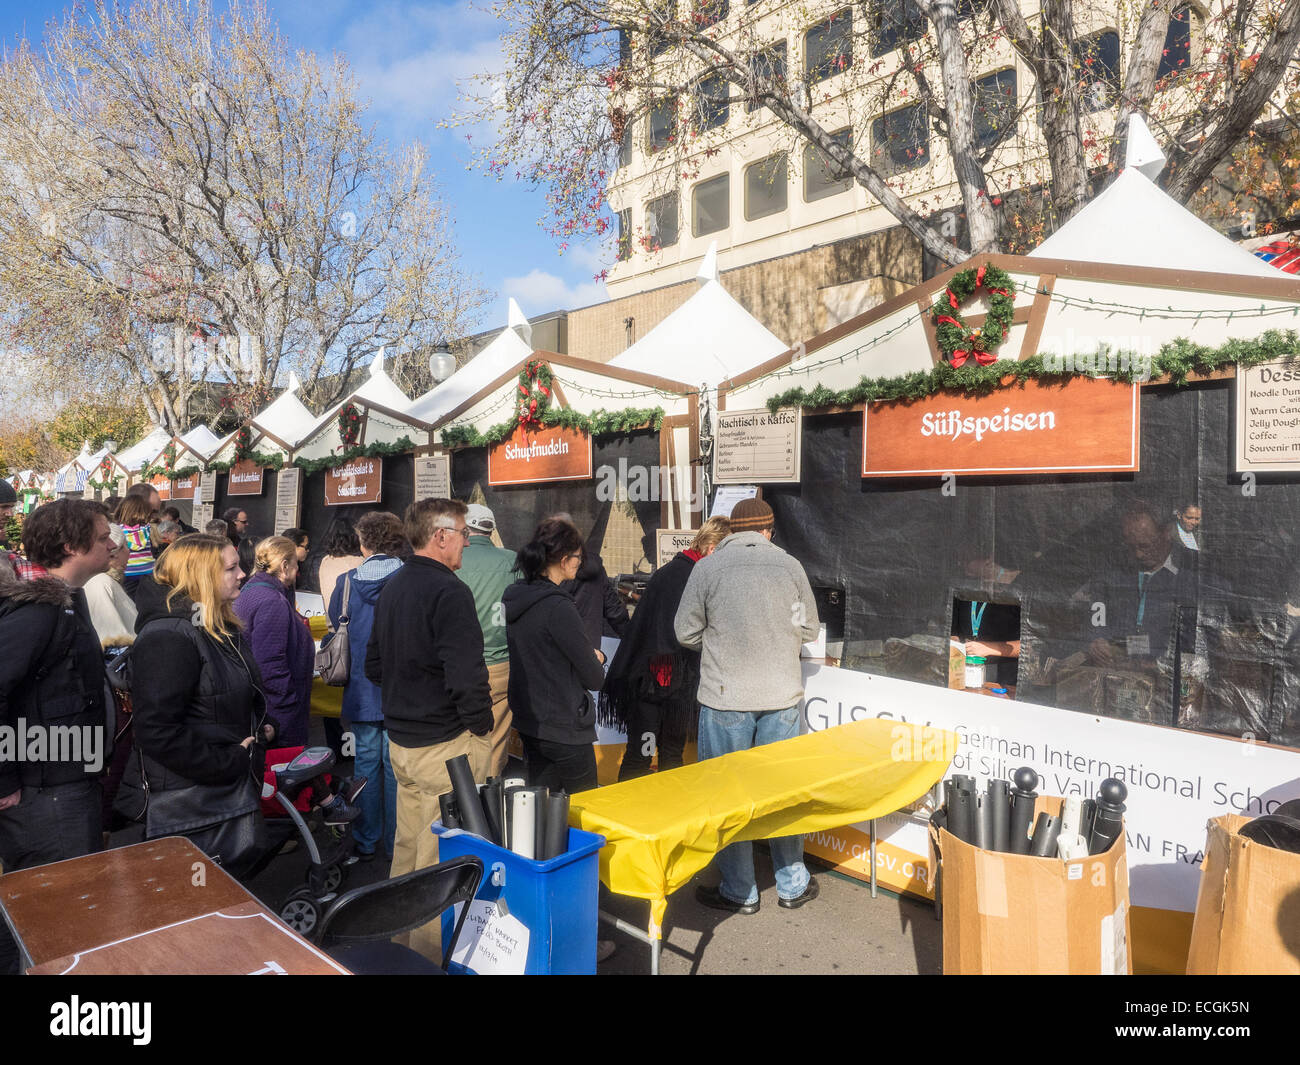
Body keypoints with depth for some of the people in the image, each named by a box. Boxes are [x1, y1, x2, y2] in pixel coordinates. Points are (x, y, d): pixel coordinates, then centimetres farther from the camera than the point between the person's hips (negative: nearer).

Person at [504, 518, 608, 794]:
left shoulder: (514, 597, 2)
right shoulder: (558, 607, -23)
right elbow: (594, 678, -17)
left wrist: (588, 655, 6)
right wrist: (596, 659, 4)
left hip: (528, 723, 8)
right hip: (564, 729, -8)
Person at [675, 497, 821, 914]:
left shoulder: (707, 568, -6)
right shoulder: (789, 566, -1)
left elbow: (686, 632, 0)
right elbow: (809, 630, 6)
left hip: (726, 698, -2)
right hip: (782, 696, 2)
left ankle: (739, 891, 20)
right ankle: (793, 884, 27)